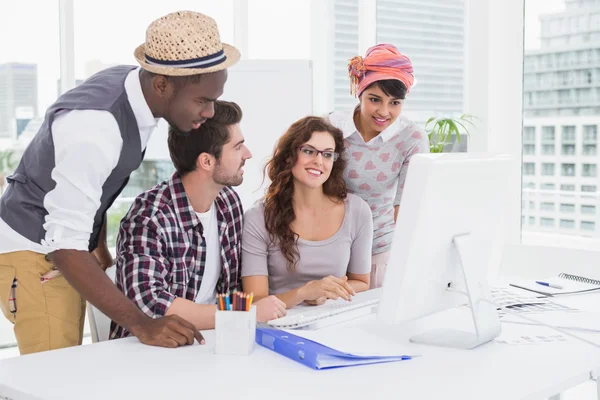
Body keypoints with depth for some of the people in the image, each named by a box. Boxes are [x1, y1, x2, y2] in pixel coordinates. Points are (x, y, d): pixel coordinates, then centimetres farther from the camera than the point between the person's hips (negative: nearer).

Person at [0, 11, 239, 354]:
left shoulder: (133, 85, -7)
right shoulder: (94, 128, -32)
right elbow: (65, 246, -32)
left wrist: (101, 250, 13)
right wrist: (141, 324, -34)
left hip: (67, 242, 8)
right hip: (34, 253, -8)